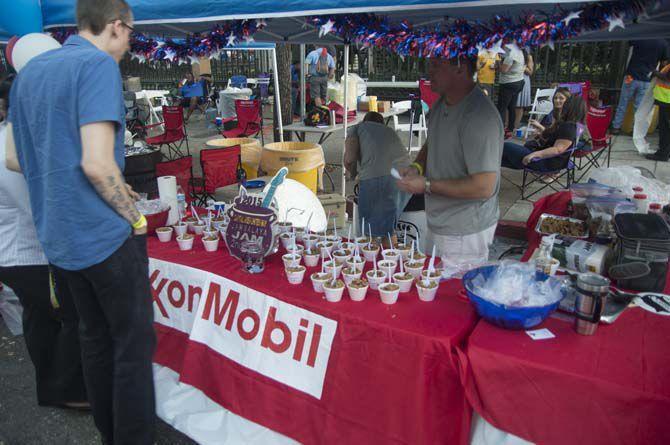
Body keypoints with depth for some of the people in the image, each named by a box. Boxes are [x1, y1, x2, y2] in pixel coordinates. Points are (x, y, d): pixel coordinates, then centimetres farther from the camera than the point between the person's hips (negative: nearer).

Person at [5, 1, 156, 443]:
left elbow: (14, 159, 17)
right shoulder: (99, 66, -13)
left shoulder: (28, 71, 13)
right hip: (105, 234, -8)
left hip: (59, 235, 9)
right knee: (134, 343, 3)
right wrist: (135, 216, -8)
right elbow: (96, 163, -23)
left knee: (95, 338, 19)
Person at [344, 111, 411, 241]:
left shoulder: (358, 128, 22)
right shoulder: (390, 131, 35)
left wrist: (354, 174, 24)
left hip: (376, 178, -5)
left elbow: (349, 159, 4)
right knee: (389, 227, 21)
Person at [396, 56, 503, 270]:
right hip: (442, 226, 9)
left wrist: (427, 186, -22)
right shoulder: (441, 104, 4)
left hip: (465, 234, -9)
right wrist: (417, 166, -2)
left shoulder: (479, 117, -25)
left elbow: (484, 187, -28)